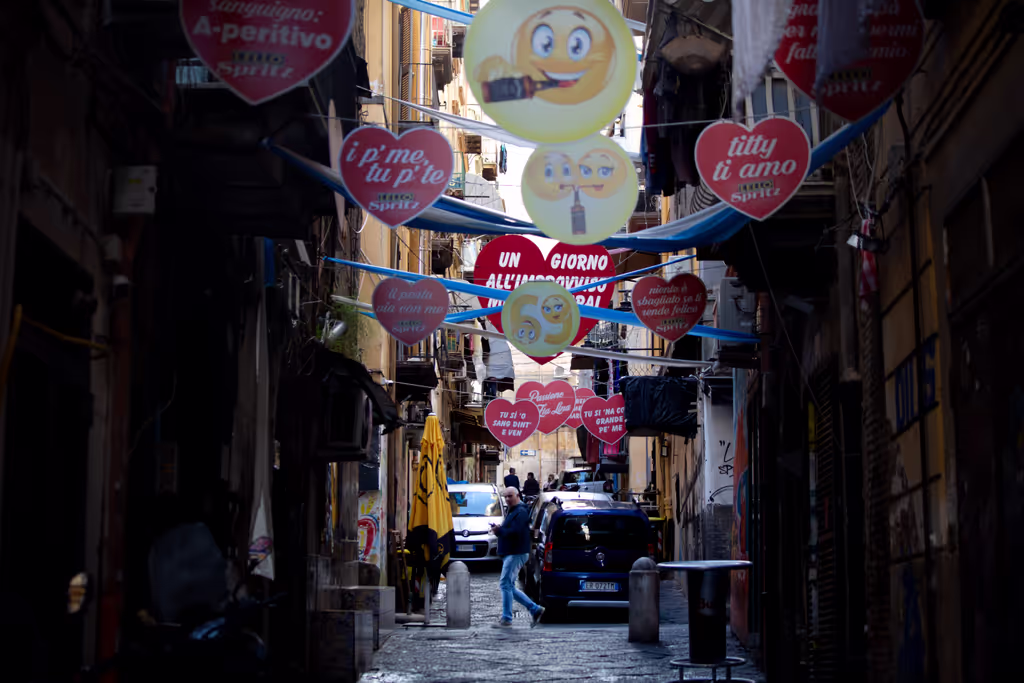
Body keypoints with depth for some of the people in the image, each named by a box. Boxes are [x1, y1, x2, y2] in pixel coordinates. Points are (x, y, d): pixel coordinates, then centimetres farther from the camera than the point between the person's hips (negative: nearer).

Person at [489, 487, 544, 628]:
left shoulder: (521, 512, -11)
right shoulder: (511, 512, 22)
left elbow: (514, 532, -22)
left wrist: (499, 530, -12)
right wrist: (499, 529, 1)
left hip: (516, 554, -11)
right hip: (509, 554, 11)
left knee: (506, 584, -12)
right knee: (509, 586, 10)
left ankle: (506, 619, -9)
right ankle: (536, 610, 13)